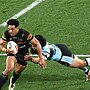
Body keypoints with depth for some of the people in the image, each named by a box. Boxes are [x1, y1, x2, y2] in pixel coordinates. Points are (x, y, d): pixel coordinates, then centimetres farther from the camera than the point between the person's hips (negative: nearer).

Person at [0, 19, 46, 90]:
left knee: (18, 72, 14)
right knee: (9, 69, -25)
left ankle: (12, 81, 51)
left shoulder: (24, 34, -32)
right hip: (12, 52, 0)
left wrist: (41, 59, -22)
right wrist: (6, 50, -35)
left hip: (23, 55, 0)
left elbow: (37, 44, -23)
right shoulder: (7, 34, -23)